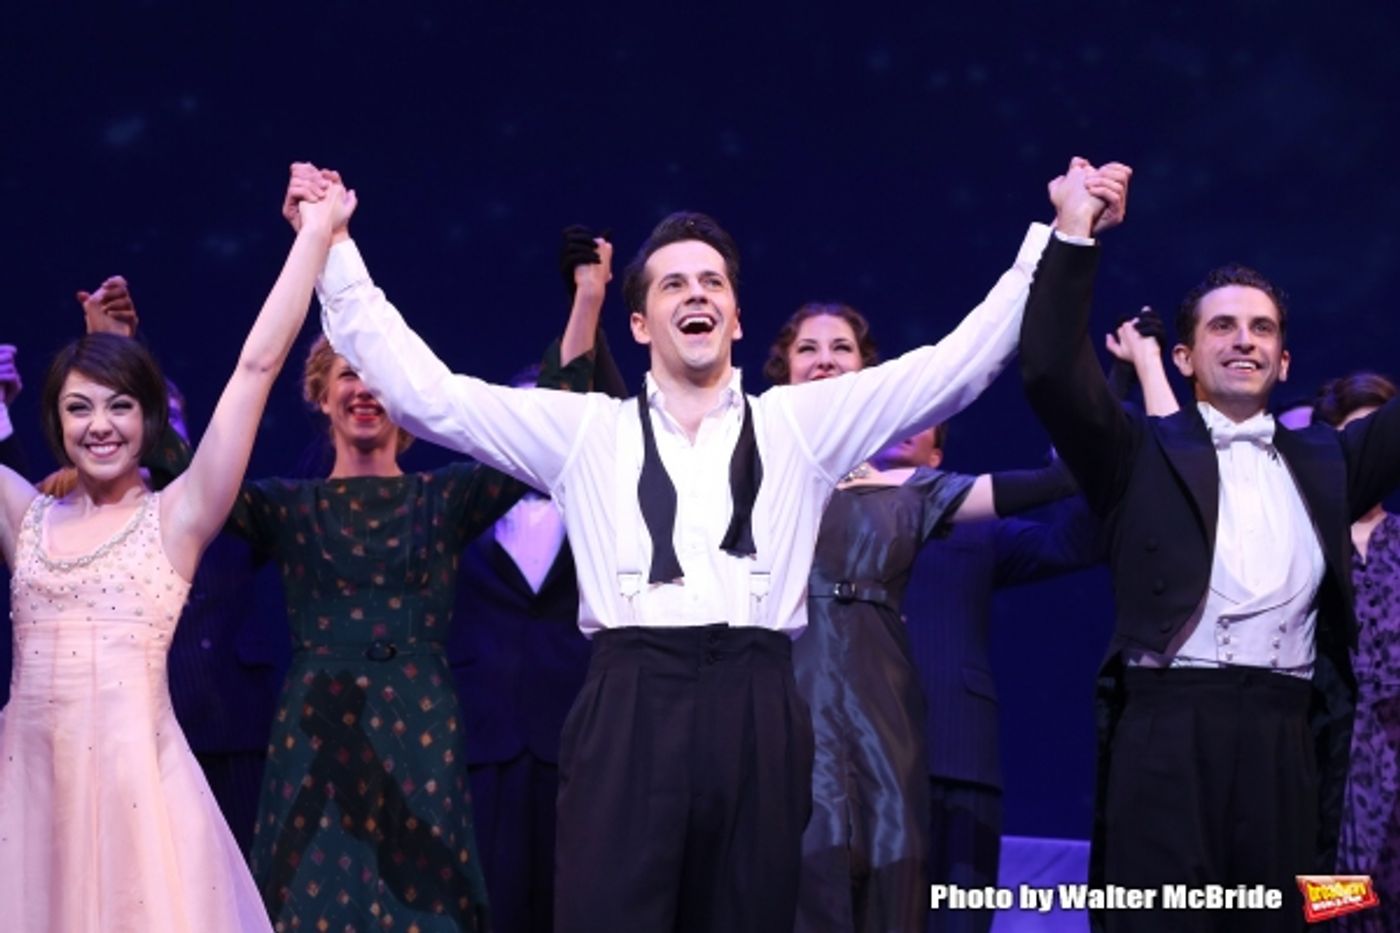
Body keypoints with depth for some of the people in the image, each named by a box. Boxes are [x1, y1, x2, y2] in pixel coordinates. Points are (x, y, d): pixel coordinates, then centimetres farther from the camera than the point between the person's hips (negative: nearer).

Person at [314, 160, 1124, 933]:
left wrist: (1053, 239, 9)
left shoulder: (799, 423, 15)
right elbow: (421, 390, 12)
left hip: (756, 713, 1)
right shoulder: (587, 431, 15)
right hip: (629, 714, -1)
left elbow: (956, 364, 12)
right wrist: (334, 249, 10)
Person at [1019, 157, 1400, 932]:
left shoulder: (1323, 464, 20)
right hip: (1170, 731, -4)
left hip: (1284, 739, 4)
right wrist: (1074, 234, -7)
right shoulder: (1146, 453, 9)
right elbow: (1052, 372, -4)